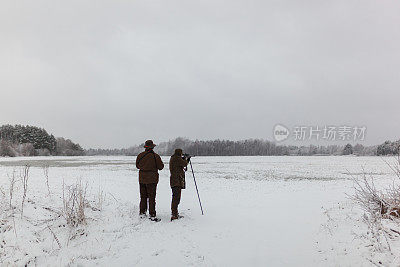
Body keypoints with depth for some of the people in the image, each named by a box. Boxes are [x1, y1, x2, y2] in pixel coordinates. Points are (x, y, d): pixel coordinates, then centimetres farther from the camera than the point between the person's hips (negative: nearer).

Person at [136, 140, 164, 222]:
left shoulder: (140, 155, 0)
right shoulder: (155, 156, -13)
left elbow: (137, 166, 12)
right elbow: (161, 167, -6)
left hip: (142, 179, 5)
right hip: (152, 179, -4)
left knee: (143, 196, 16)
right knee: (151, 197, -1)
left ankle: (142, 213, 24)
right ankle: (152, 215, -1)